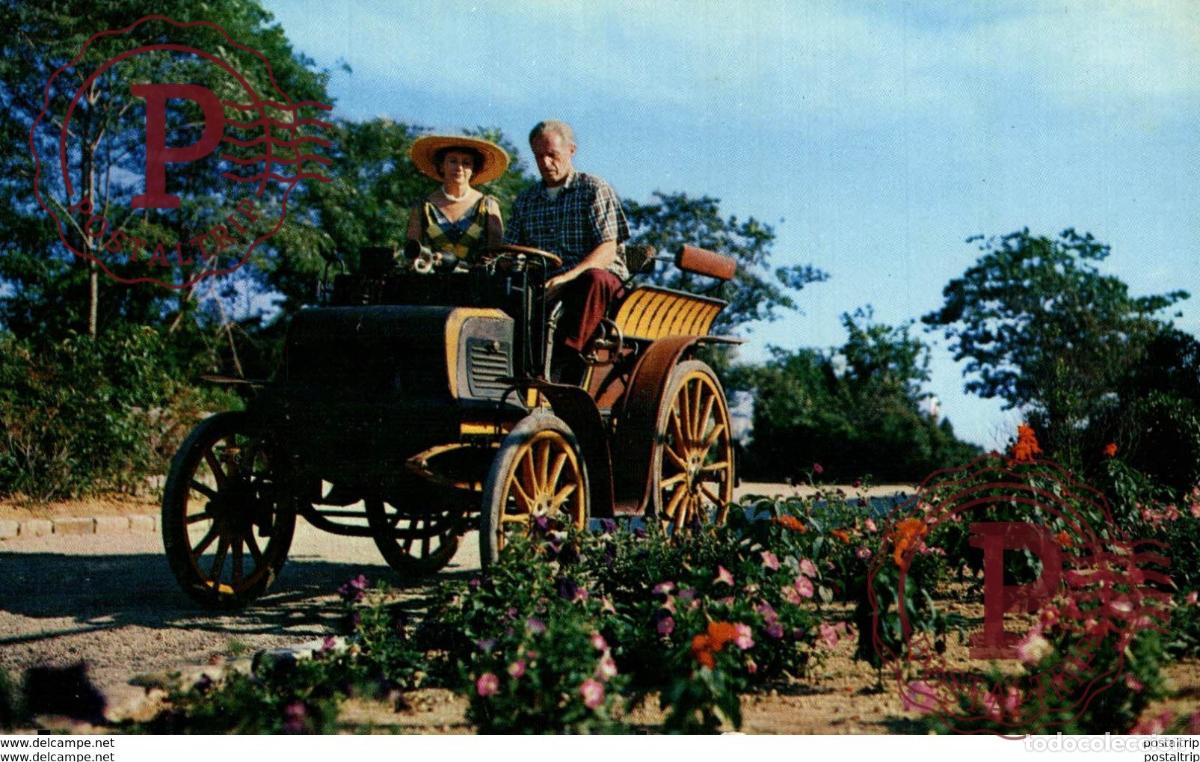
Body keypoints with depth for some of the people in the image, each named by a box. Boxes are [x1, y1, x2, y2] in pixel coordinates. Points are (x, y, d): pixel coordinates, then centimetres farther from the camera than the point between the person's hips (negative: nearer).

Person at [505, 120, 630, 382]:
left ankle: (567, 359, -49)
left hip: (598, 276, -3)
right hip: (543, 284, 4)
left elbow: (608, 250, -8)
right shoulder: (525, 201, 19)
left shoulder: (594, 190, 4)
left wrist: (568, 277, -25)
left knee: (595, 279, -40)